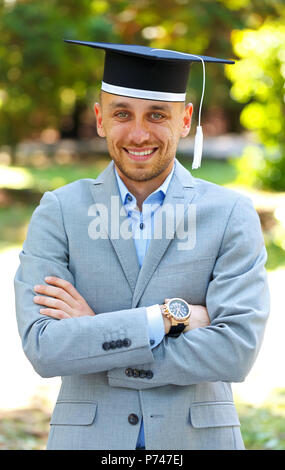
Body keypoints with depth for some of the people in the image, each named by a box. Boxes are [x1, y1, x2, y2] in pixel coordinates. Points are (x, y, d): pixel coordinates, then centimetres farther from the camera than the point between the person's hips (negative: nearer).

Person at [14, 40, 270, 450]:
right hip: (87, 439, 1)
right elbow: (43, 348, -12)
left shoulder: (232, 215, -4)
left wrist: (97, 335, -13)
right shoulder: (58, 213, -2)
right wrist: (172, 316, -17)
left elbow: (236, 352, -14)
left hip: (197, 437, 0)